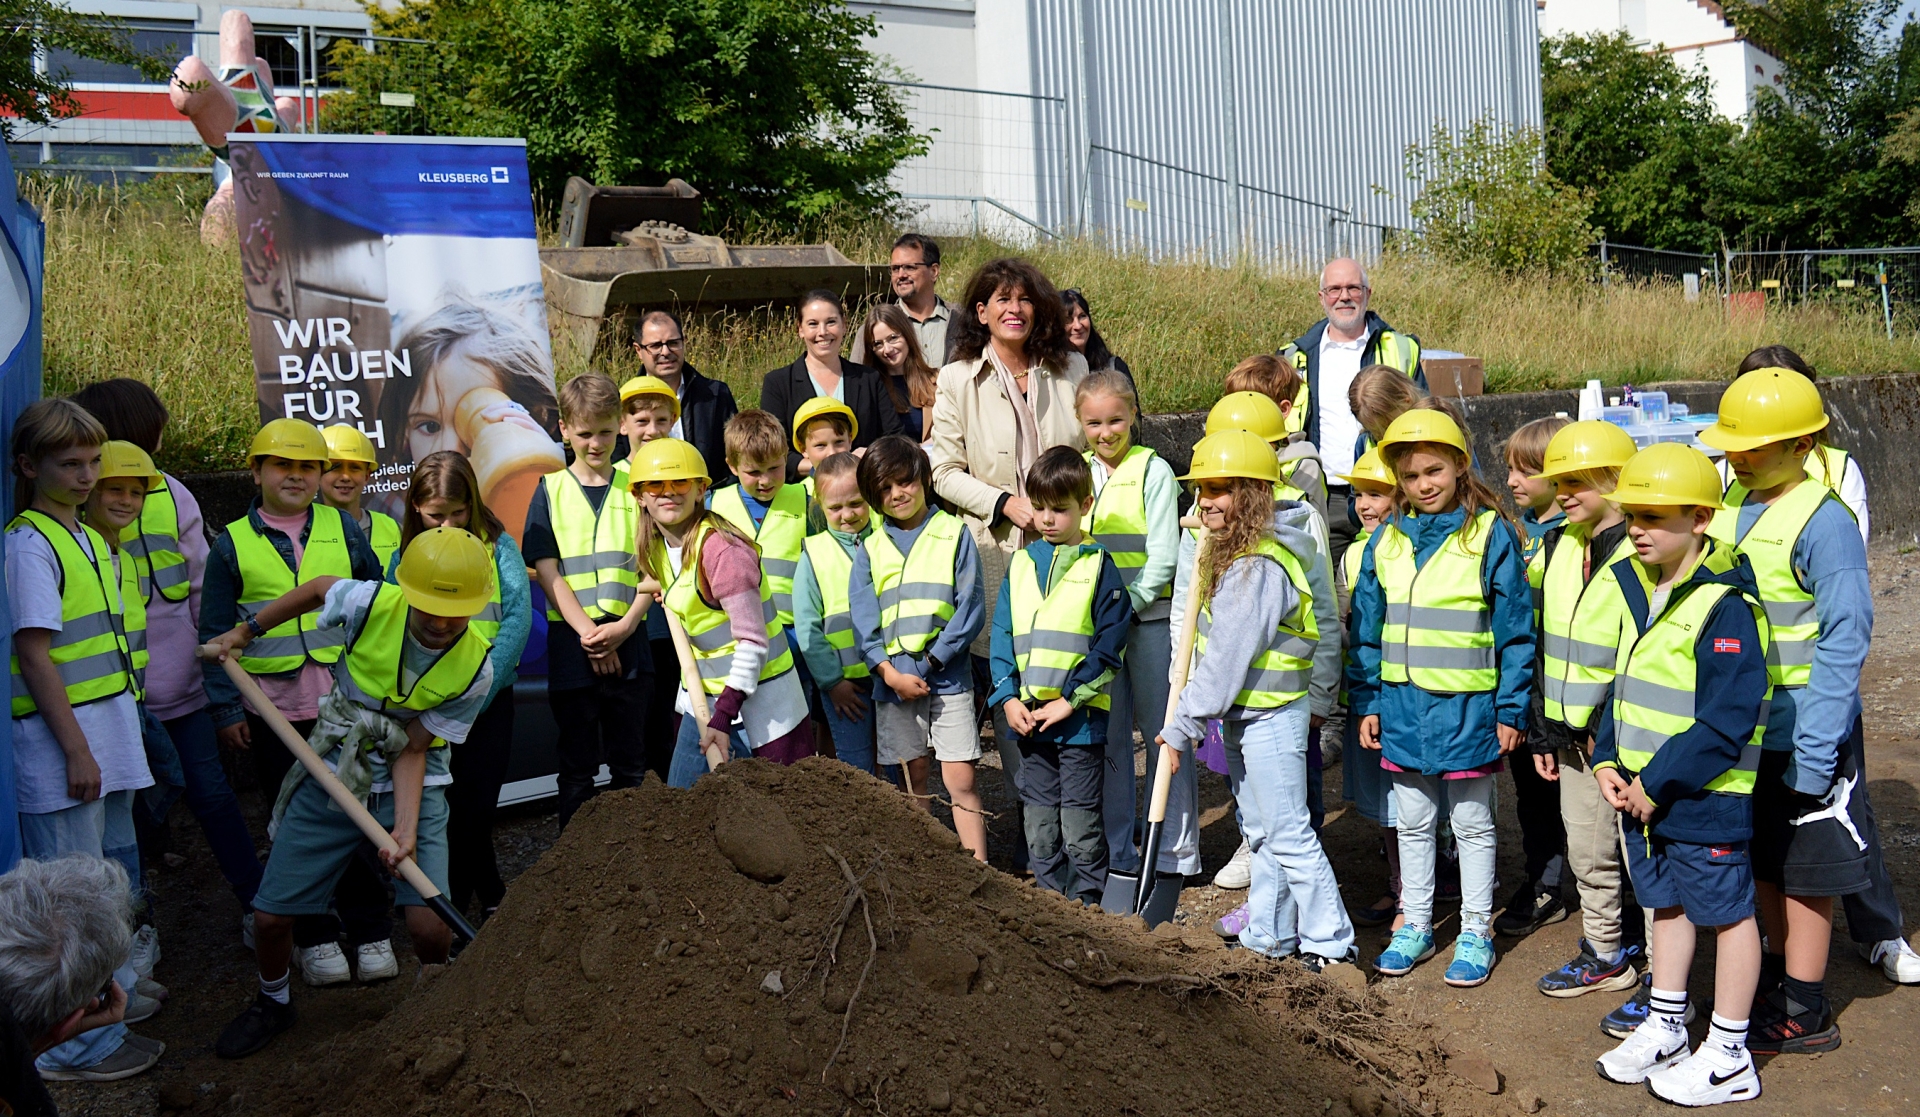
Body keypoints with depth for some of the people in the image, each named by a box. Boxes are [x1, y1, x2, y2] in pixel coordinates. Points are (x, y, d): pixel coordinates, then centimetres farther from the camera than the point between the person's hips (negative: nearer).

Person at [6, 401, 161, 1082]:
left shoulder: (88, 539, 14)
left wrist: (113, 741, 19)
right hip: (62, 746, -9)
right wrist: (76, 748, -19)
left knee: (116, 883, 19)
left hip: (109, 740, 9)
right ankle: (72, 1047, 5)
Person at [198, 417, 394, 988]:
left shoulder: (345, 530, 7)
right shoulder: (232, 545, 4)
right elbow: (215, 633, 5)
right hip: (273, 710, 0)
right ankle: (315, 938, 18)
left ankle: (371, 934, 14)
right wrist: (226, 709, -1)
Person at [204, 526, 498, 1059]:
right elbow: (317, 587, 4)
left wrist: (406, 828, -25)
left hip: (412, 789, -1)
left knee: (430, 925, -15)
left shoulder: (474, 669, -19)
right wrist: (243, 631, 12)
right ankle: (273, 1003, 36)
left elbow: (412, 749, -13)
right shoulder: (370, 603, -20)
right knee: (270, 915, 4)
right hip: (331, 779, 2)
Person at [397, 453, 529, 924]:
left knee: (473, 809, -2)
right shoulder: (405, 556, 3)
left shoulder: (497, 546, -1)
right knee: (454, 812, 3)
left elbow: (519, 617, -7)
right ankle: (491, 899, 19)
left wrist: (479, 694, -14)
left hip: (489, 698, -1)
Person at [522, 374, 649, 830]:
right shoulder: (551, 491, 4)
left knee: (630, 763, 8)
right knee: (578, 765, 6)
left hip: (627, 645, 1)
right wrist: (588, 632, -13)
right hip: (570, 645, -1)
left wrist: (624, 626, -13)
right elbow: (548, 572, -3)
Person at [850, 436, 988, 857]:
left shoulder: (955, 534, 2)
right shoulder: (870, 548, 9)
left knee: (961, 780, -5)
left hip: (947, 676, -3)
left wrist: (929, 663, -11)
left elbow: (971, 607, -5)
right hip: (892, 677, 3)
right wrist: (892, 673, -11)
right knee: (912, 779, 9)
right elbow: (863, 618, 2)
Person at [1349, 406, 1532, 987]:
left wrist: (1511, 709, -8)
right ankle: (1415, 926, 29)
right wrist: (1366, 701, 7)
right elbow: (1367, 628, 9)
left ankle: (1475, 934, 23)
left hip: (1467, 708, -4)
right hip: (1401, 706, 4)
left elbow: (1514, 628, -7)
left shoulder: (1491, 535, -9)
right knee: (1413, 823, 16)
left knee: (1472, 824, 10)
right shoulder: (1386, 541, 4)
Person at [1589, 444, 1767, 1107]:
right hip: (1640, 794, 8)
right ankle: (1665, 1031, 35)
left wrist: (1658, 783, -20)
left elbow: (1725, 721, -23)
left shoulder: (1725, 606, -20)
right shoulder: (1640, 591, 6)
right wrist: (1608, 761, 2)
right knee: (1667, 903, 20)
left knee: (1726, 912, 7)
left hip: (1703, 798, -8)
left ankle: (1729, 1057, 20)